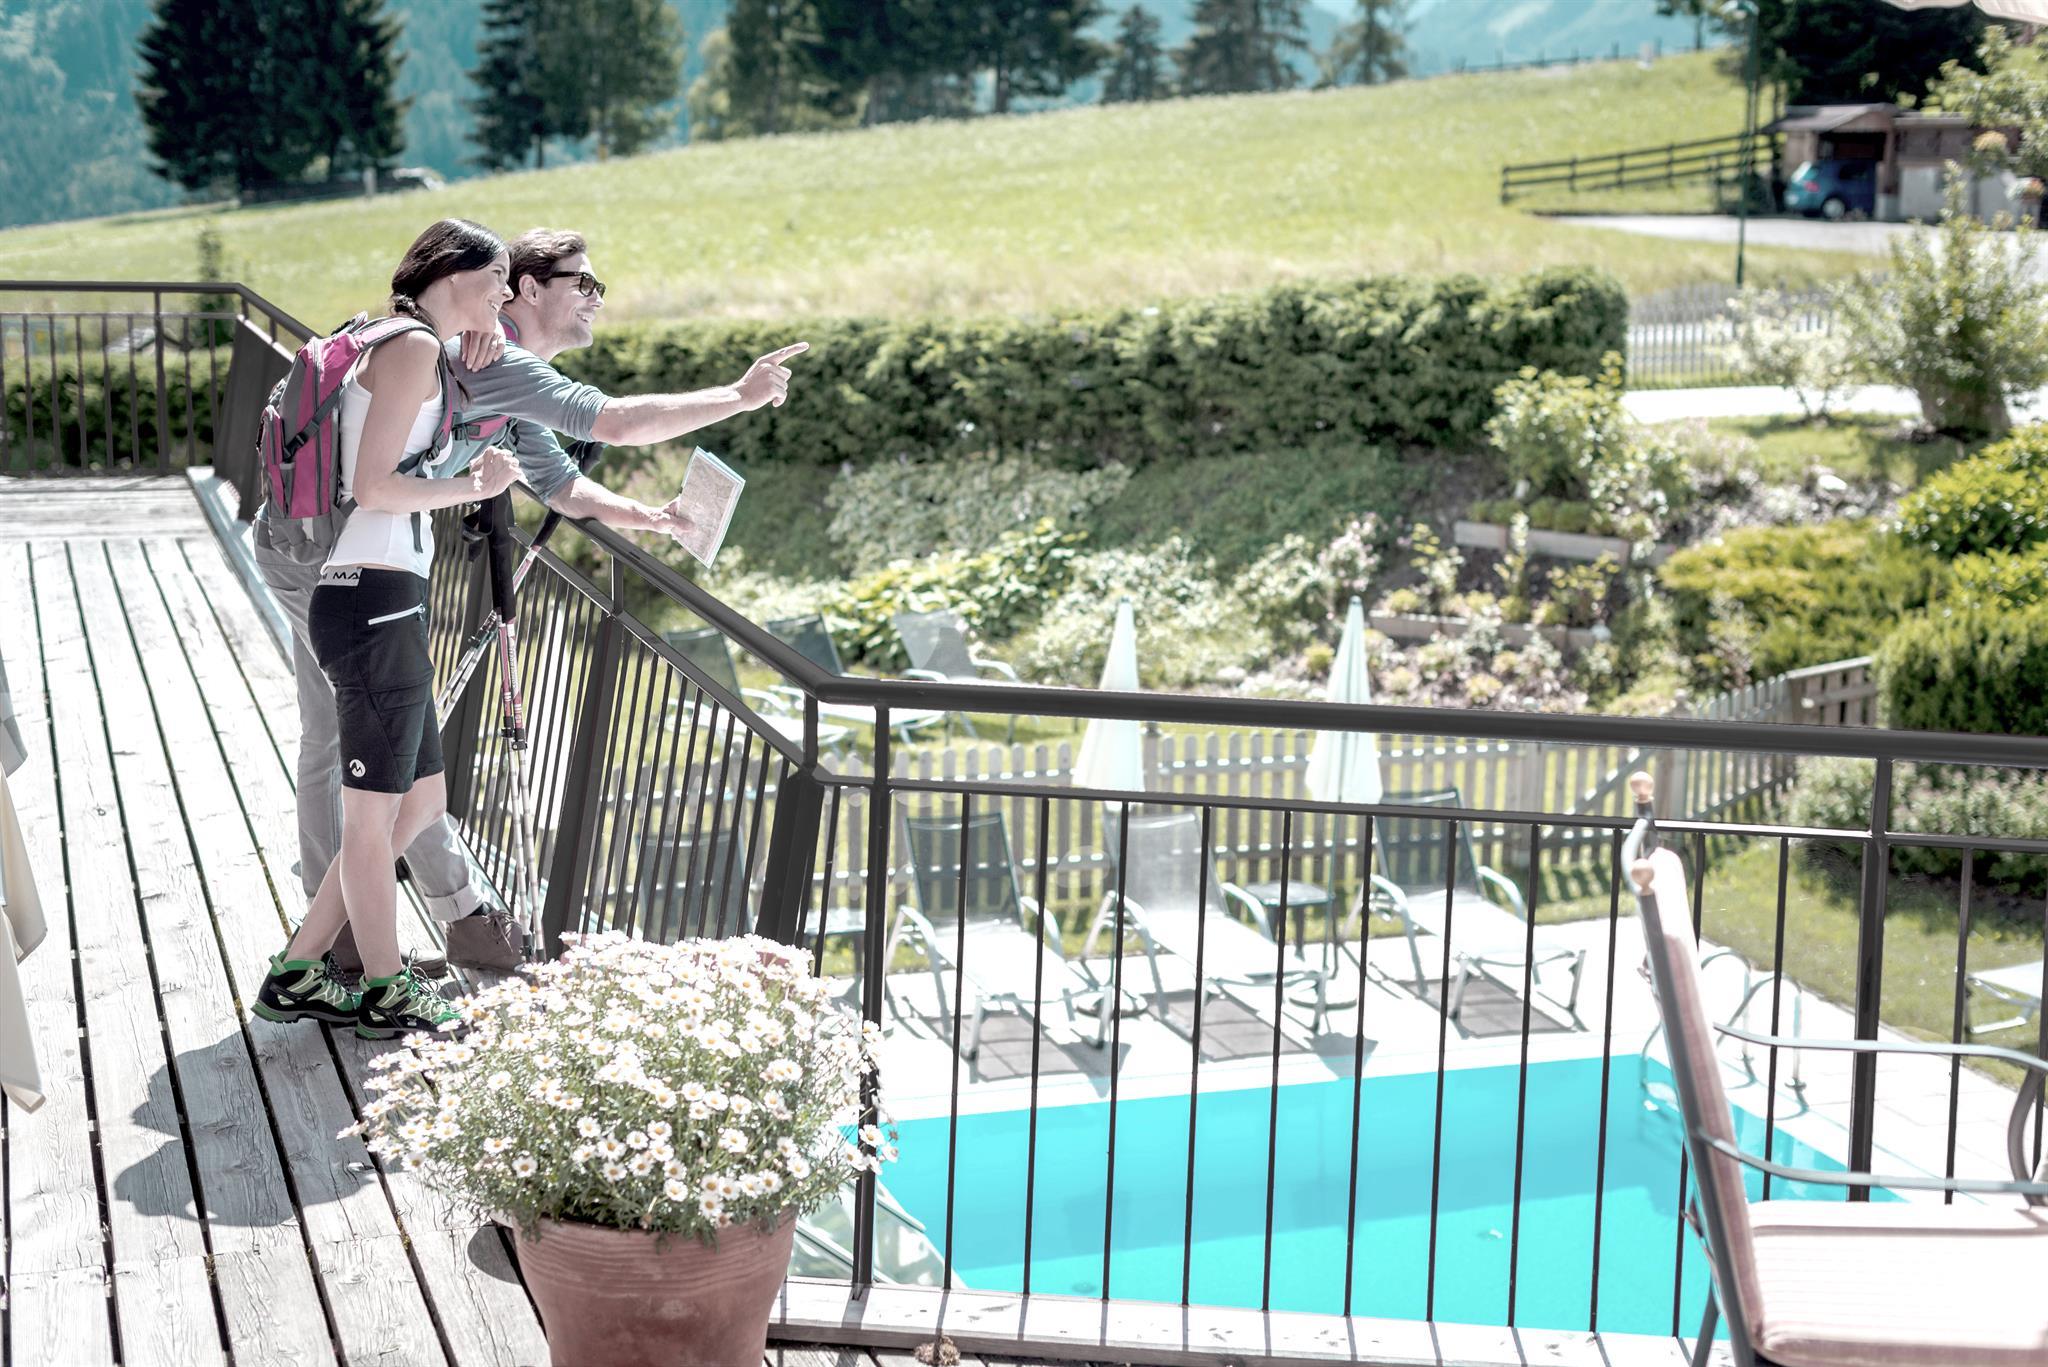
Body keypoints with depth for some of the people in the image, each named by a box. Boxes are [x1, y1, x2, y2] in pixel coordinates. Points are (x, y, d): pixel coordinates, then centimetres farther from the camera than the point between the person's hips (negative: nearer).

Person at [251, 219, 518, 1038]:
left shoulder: (411, 350, 21)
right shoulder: (415, 347, -10)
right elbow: (374, 486, -17)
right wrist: (474, 487, -7)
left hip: (379, 606, 10)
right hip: (375, 604, -10)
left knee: (421, 800, 17)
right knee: (375, 815, 3)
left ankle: (297, 975, 22)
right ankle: (388, 994, 17)